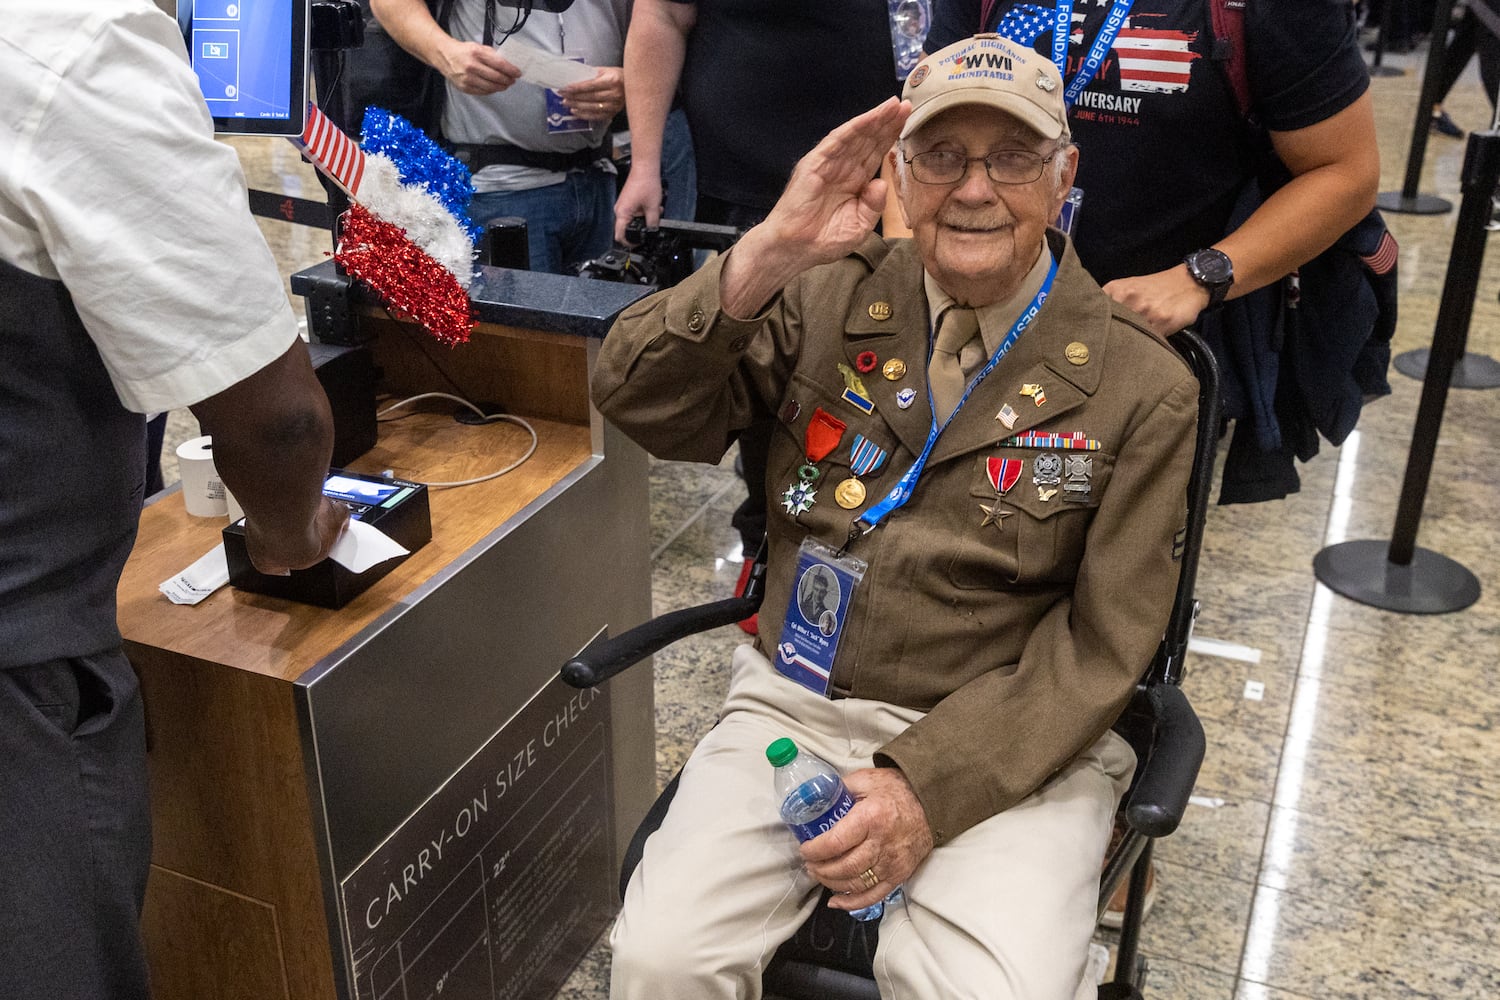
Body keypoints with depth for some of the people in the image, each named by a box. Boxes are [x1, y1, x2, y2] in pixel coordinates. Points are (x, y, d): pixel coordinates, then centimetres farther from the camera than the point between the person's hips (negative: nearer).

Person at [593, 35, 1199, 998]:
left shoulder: (1142, 385, -5)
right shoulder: (830, 301, 3)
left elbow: (1102, 643, -6)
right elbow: (638, 403, -6)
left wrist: (931, 789, -16)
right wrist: (772, 252, -19)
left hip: (1009, 741, -1)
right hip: (800, 702, 2)